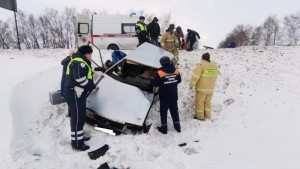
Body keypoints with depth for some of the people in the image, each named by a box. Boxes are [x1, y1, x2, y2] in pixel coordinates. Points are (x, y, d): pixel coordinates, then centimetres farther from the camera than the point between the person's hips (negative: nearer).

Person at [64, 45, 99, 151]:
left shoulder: (79, 62, 21)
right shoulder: (79, 63, -15)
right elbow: (80, 79, -25)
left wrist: (92, 86, 14)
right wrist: (93, 87, -12)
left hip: (76, 93, 11)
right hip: (74, 94, -11)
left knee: (80, 117, 19)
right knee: (77, 118, -4)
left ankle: (79, 137, 32)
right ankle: (77, 143, 5)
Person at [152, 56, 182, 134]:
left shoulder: (160, 73, -19)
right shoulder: (176, 71, -4)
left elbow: (155, 84, -14)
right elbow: (179, 80, 9)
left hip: (164, 97, -4)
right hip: (174, 96, 4)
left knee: (163, 112, 10)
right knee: (174, 111, 19)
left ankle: (164, 128, 18)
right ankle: (177, 127, 28)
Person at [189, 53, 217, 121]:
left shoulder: (201, 65, -14)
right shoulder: (214, 66, 9)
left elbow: (195, 76, -18)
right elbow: (214, 77, 17)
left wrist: (191, 85, -8)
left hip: (202, 89, -7)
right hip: (210, 89, 7)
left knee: (199, 102, 6)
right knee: (207, 102, 18)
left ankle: (200, 116, 12)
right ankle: (207, 116, 26)